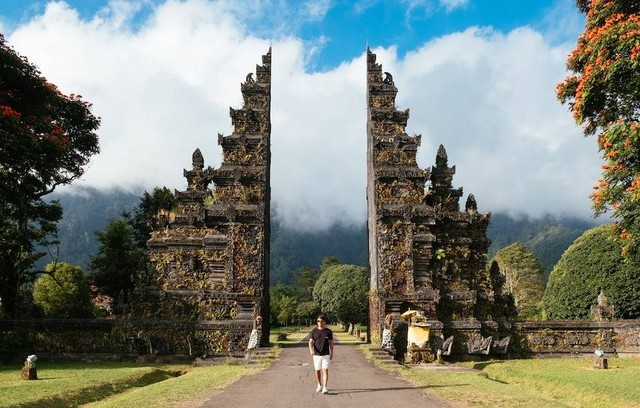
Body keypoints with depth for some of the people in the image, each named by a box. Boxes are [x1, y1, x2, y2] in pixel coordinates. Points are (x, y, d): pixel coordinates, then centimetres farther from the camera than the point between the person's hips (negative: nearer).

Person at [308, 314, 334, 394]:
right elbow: (310, 342, -6)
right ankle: (319, 385, 30)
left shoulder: (328, 331, 0)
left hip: (326, 355, -1)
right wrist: (311, 349, -25)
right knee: (317, 370, 11)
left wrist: (332, 353, 6)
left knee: (325, 370, -10)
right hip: (316, 354, 1)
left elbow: (331, 342, 8)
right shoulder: (314, 331, -1)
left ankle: (324, 388, -12)